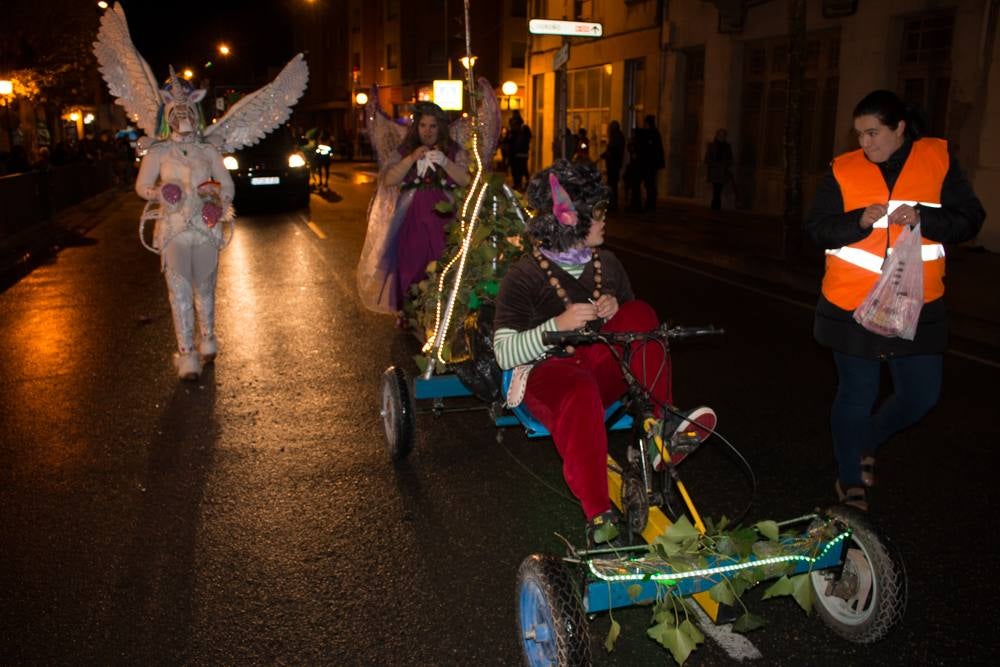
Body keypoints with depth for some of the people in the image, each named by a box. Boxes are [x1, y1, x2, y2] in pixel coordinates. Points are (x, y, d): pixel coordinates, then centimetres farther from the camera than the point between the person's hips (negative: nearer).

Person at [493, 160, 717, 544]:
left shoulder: (606, 263, 10)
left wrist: (614, 310, -7)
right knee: (579, 391, -41)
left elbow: (637, 326, 17)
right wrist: (558, 324, -25)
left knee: (640, 312, -19)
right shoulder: (525, 276, -6)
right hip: (548, 373, -5)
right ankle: (598, 514, -40)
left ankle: (660, 424, -22)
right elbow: (504, 354, -12)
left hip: (602, 369, 5)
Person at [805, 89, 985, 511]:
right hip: (852, 307, -2)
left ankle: (866, 442, 38)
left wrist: (923, 219, -19)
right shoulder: (843, 170, 0)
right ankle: (851, 481, 26)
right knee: (856, 396, 6)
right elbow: (816, 228, -2)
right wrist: (860, 221, -19)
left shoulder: (938, 159, 1)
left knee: (920, 396, 9)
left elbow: (969, 220, 0)